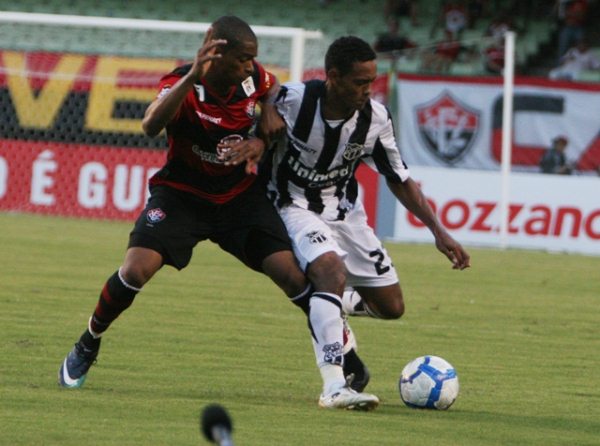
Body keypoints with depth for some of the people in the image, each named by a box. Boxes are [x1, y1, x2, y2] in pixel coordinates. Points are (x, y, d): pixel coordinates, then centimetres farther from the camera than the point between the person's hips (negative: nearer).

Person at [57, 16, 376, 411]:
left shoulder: (253, 78, -10)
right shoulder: (183, 84, -24)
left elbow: (273, 88, 18)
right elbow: (151, 126, -45)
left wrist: (262, 141, -3)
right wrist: (192, 77, -55)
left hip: (240, 196, 3)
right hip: (182, 195, -3)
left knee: (296, 279, -11)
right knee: (136, 271, -22)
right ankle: (87, 347, 7)